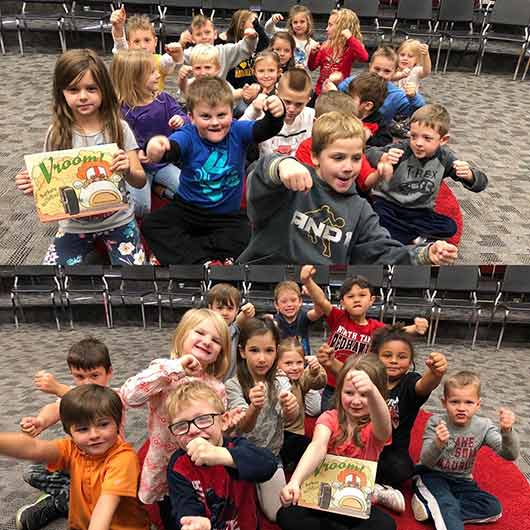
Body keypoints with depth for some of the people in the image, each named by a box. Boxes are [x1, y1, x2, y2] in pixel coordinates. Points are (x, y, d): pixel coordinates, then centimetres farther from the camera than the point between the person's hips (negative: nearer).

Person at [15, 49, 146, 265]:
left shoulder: (118, 128, -7)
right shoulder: (57, 133, -5)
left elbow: (140, 181, -6)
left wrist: (127, 171, -28)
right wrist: (34, 186, -20)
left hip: (118, 221, -1)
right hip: (75, 225, 1)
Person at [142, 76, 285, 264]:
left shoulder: (237, 131, -10)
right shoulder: (187, 136, -16)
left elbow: (265, 130, -26)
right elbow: (172, 147, -38)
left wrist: (275, 115, -51)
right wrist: (157, 151, -63)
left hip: (227, 216, 0)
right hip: (187, 209, 1)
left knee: (238, 242, -28)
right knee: (151, 224, -18)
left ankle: (176, 253, -15)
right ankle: (199, 262, -22)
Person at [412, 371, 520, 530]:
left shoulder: (483, 426, -9)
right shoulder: (436, 423, -16)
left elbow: (510, 455, -20)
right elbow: (426, 462, -21)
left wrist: (507, 432, -41)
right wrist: (438, 443, -43)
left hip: (460, 481, 5)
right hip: (433, 476, -5)